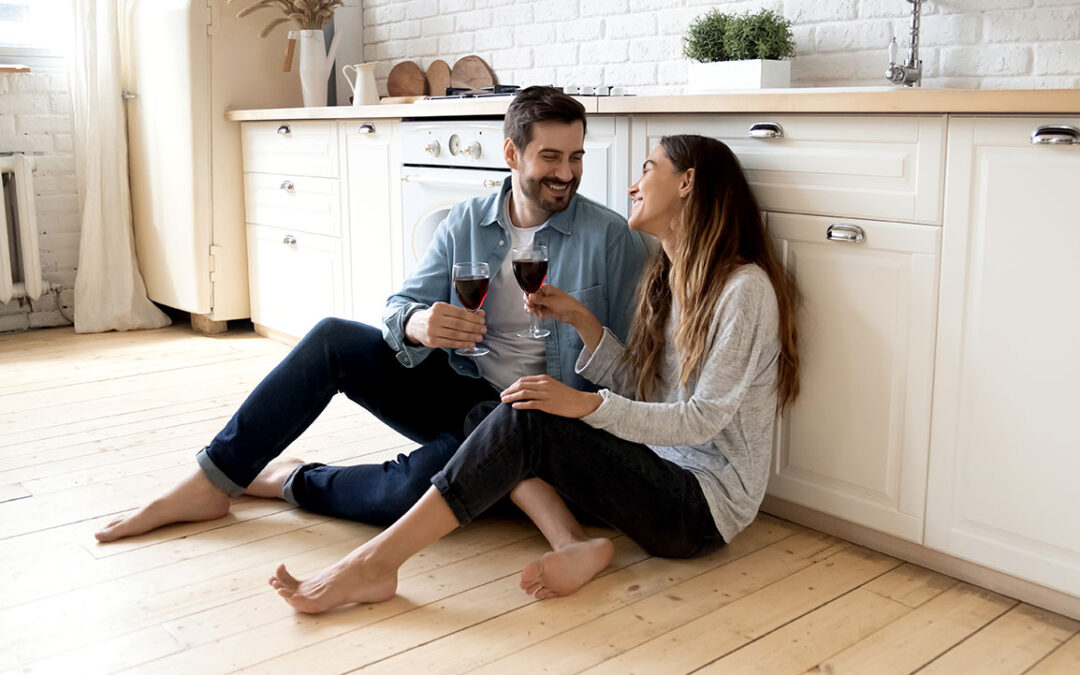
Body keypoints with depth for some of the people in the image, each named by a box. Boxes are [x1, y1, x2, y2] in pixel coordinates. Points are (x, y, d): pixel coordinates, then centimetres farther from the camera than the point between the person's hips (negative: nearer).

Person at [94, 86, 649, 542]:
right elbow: (400, 305, -2)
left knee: (412, 491, -32)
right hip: (457, 390, 4)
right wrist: (416, 325, -28)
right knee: (332, 339, -16)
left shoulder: (611, 238, -9)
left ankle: (291, 481, -1)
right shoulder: (467, 222, 3)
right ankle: (212, 483, -9)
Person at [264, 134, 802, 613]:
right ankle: (573, 543, -22)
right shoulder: (666, 278, 13)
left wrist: (587, 404, -28)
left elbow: (702, 420, -18)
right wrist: (580, 319, 0)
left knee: (524, 420, -26)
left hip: (706, 503, -8)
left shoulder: (744, 288, -14)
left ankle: (374, 565, -25)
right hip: (658, 473, 9)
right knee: (511, 417, -5)